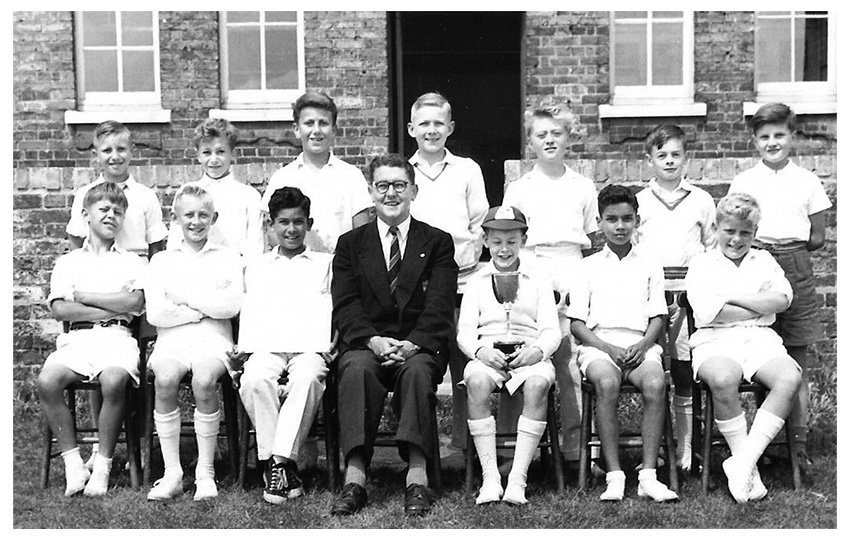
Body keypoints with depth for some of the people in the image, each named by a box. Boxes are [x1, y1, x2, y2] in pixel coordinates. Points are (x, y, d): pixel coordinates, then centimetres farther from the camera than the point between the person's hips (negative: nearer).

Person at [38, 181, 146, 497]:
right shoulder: (68, 261, 19)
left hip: (116, 337, -1)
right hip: (76, 337, 2)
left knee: (114, 381, -35)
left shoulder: (132, 262, 17)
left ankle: (103, 465, -18)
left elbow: (135, 302, -3)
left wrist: (82, 296, 0)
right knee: (47, 380, -29)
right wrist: (113, 308, -3)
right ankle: (73, 464, -16)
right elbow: (60, 309, 3)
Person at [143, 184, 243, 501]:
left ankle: (206, 472, -21)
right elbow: (155, 314, 2)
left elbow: (231, 306, -3)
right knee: (164, 378, -33)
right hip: (171, 339, 1)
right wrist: (204, 307, -1)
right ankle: (172, 472, -24)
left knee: (204, 380, -34)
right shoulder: (162, 260, 17)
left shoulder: (228, 258, 15)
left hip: (213, 339, -1)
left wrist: (183, 295, -1)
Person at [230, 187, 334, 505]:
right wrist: (243, 346, 3)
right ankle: (274, 462, -27)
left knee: (307, 379, -36)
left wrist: (332, 345, -4)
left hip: (310, 346, -1)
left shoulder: (325, 263, 20)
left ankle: (280, 460, -34)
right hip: (266, 346, 2)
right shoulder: (256, 266, 25)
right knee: (254, 380, -33)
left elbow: (333, 310, 13)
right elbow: (250, 311, 20)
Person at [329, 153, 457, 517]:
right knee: (357, 370, -33)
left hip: (418, 347, -1)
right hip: (365, 344, 1)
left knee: (417, 370, -35)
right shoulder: (351, 244, 16)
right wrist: (373, 341, -16)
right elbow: (345, 307, 3)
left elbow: (439, 308, 1)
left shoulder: (437, 243, 13)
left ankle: (417, 478, -37)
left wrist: (413, 343, -17)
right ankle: (354, 477, -37)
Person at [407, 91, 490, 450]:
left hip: (461, 282, 0)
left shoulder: (467, 170, 11)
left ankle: (464, 444, 10)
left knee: (464, 368, 0)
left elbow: (481, 226, 11)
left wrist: (464, 258, 0)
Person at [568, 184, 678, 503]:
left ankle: (648, 476, -30)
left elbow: (657, 318, 11)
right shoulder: (589, 267, 13)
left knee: (656, 383, -32)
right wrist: (609, 349, -9)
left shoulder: (649, 267, 18)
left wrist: (642, 346, -9)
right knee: (607, 383, -35)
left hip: (640, 345, 1)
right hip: (598, 345, -1)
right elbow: (577, 323, 7)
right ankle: (614, 477, -31)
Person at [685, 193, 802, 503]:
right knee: (723, 379, -38)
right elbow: (708, 311, -6)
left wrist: (732, 297, -4)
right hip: (716, 341, -3)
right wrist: (761, 306, 1)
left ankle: (744, 460, -29)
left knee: (790, 377, -31)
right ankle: (748, 467, -23)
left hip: (761, 339, 3)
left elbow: (782, 299, 2)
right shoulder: (701, 264, 12)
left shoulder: (765, 261, 22)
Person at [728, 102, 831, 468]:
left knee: (797, 361, 1)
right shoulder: (743, 182, 8)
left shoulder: (807, 182, 9)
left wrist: (775, 243, 4)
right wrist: (761, 247, -6)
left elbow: (817, 239, 9)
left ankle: (799, 441, 5)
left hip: (795, 269, 0)